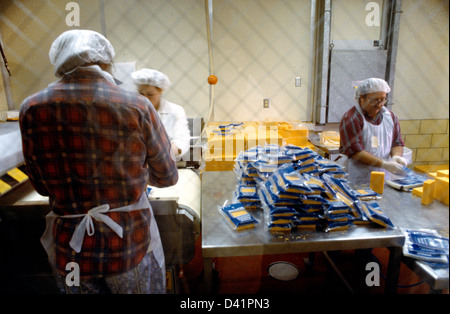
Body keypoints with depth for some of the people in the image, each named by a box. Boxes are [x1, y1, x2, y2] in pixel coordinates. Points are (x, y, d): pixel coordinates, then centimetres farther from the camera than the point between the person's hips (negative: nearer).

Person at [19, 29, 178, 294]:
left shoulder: (32, 110, -8)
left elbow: (42, 185, 5)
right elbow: (167, 177, -4)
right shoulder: (137, 108, -17)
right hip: (130, 242, -2)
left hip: (68, 251, 3)